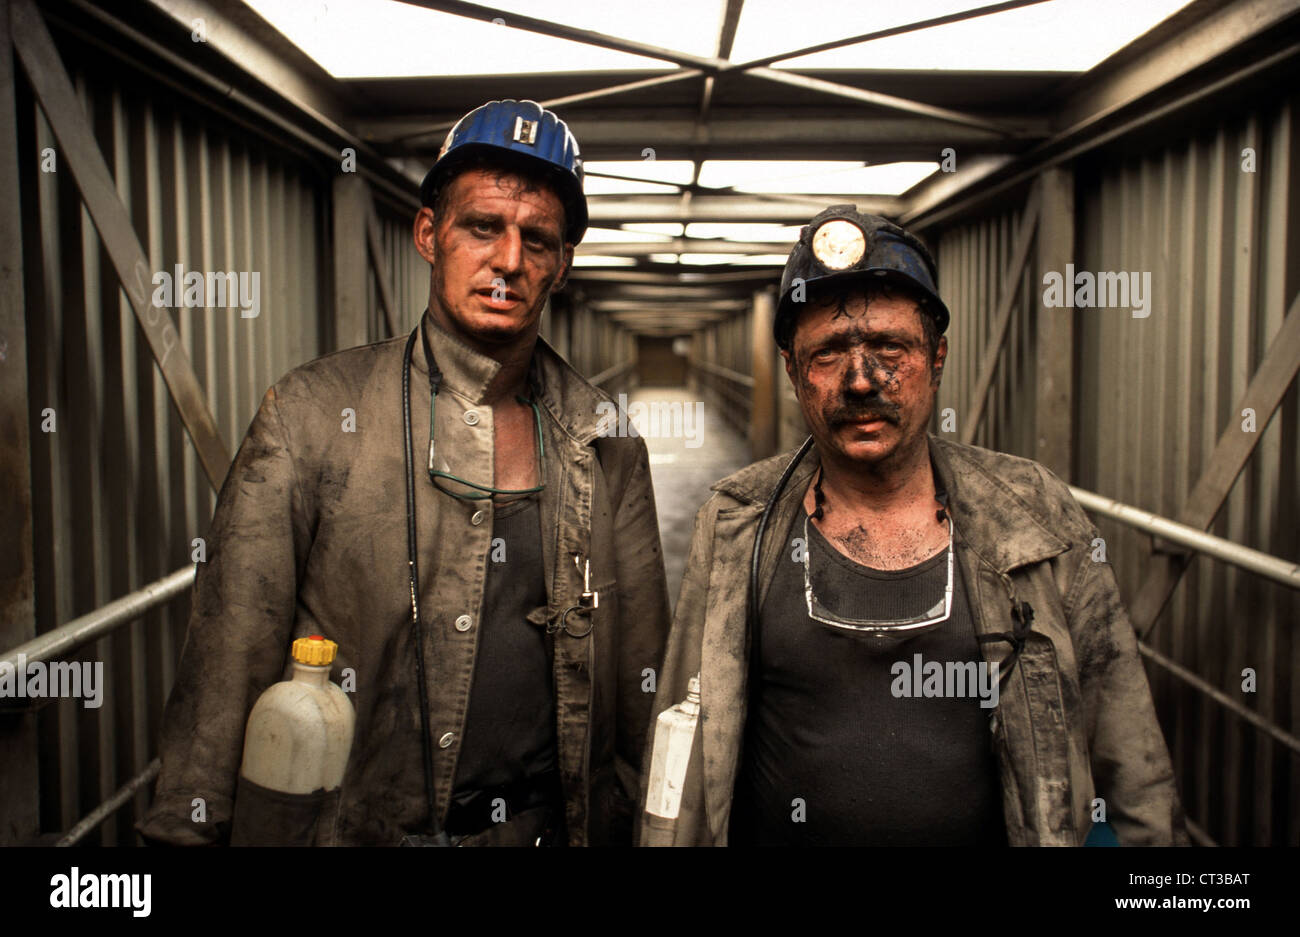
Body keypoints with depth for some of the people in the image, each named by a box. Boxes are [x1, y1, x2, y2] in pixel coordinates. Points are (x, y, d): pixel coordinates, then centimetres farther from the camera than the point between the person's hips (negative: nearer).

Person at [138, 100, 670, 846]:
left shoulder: (608, 445, 0)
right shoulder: (313, 413, -8)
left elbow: (643, 673, 5)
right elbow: (231, 652, -8)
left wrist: (656, 819, 3)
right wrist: (188, 827, -11)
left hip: (547, 823, 2)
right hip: (347, 826, -2)